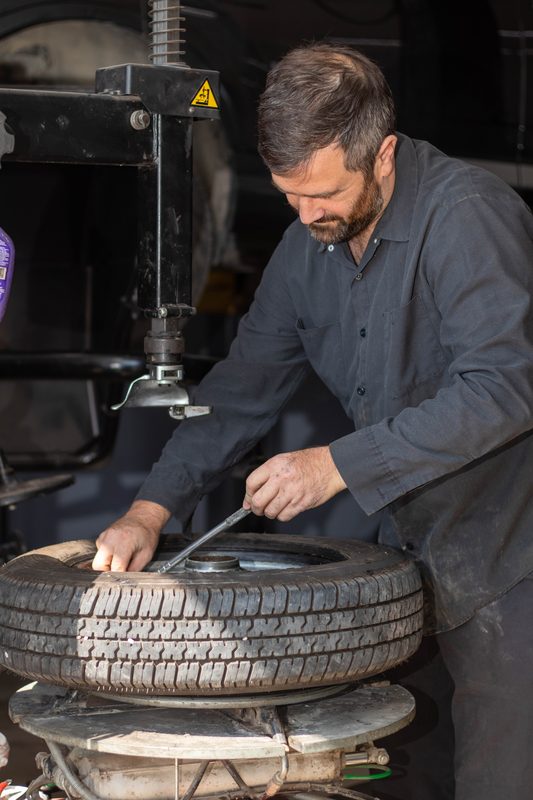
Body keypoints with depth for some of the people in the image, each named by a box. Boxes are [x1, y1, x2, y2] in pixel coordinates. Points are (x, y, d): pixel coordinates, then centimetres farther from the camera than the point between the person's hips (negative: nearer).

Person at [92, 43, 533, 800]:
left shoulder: (468, 214, -20)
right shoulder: (311, 242, 5)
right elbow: (244, 388, 11)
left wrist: (339, 465, -28)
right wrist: (151, 509, -1)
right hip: (414, 552, 7)